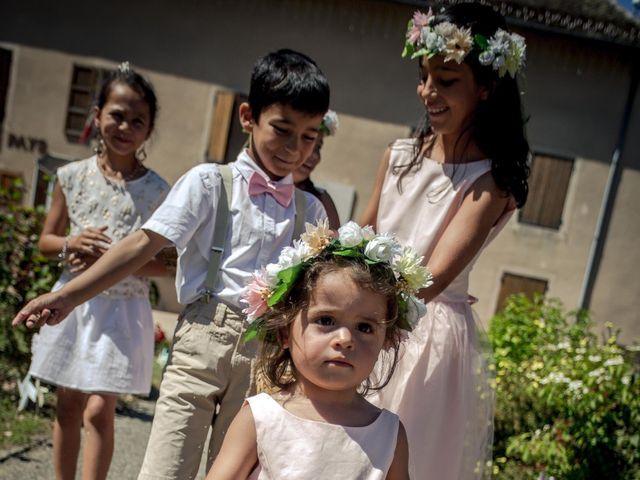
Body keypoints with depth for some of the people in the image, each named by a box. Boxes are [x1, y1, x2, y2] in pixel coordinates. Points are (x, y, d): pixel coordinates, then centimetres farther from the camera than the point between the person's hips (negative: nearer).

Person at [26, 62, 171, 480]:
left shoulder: (156, 190, -7)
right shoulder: (73, 176, 1)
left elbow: (169, 263, -5)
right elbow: (46, 240, 11)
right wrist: (71, 245, -12)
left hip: (123, 308, -3)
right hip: (73, 301, 3)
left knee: (99, 410, -5)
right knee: (68, 405, 12)